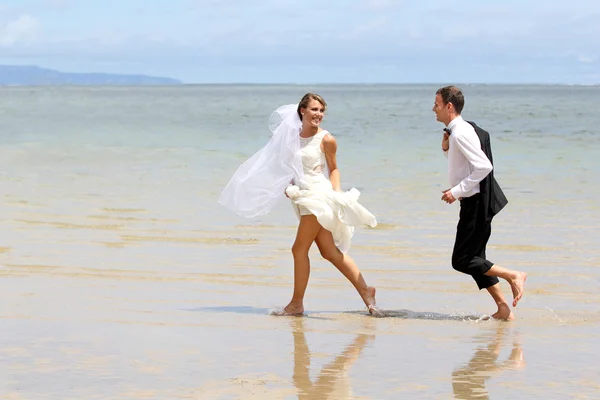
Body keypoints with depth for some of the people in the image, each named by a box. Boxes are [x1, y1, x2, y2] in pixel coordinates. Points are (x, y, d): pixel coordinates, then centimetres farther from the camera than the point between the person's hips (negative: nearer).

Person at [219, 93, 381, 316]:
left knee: (299, 249, -5)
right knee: (329, 252, 8)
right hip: (303, 197, 7)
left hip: (318, 195, -7)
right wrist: (287, 187, 5)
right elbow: (290, 168, 20)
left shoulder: (326, 140, -6)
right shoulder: (293, 136, 9)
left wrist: (337, 192, -7)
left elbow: (333, 168, 4)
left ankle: (297, 304, 4)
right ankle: (364, 290, 14)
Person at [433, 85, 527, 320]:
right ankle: (504, 309, 12)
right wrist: (447, 149, 8)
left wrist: (457, 191, -22)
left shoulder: (461, 133, -18)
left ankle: (513, 276, -3)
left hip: (477, 203, -10)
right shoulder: (457, 131, 13)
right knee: (474, 259, 12)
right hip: (474, 203, 10)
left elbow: (483, 167, -26)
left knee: (462, 261, -7)